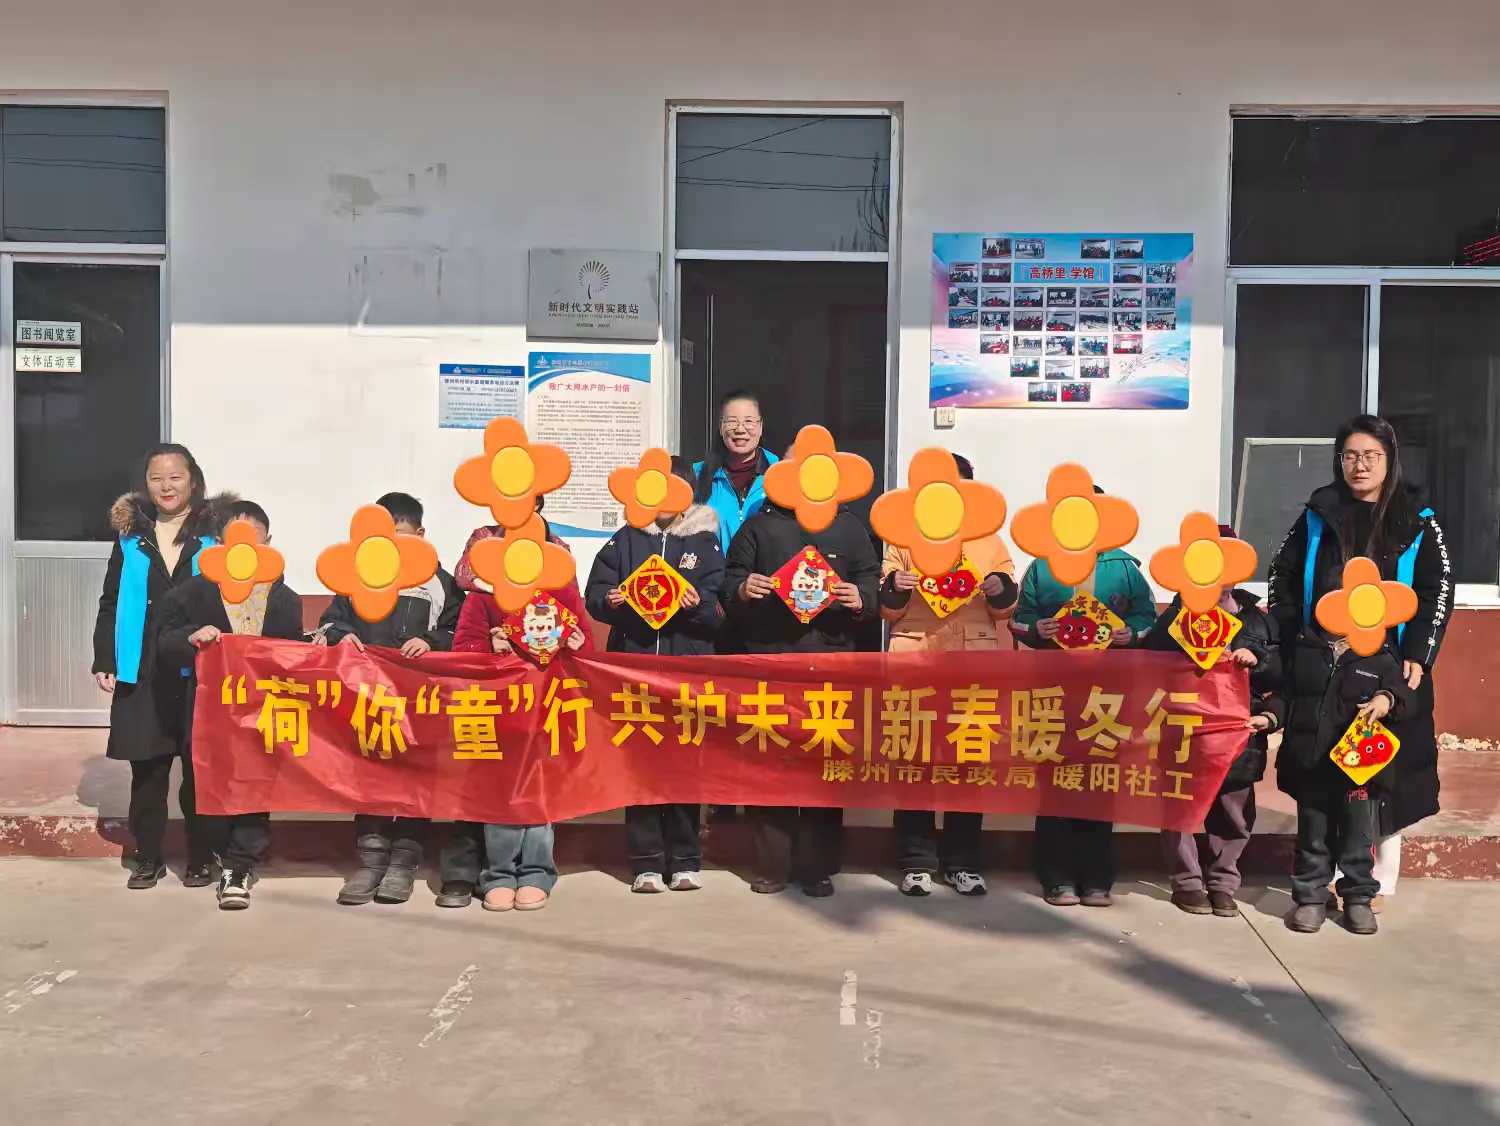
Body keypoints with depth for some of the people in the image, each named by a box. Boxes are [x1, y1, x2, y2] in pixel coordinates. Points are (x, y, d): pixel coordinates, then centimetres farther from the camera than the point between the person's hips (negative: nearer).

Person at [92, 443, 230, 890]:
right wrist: (104, 662, 4)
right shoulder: (130, 536, 9)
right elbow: (110, 603, 11)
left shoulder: (215, 534, -1)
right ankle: (147, 857, 20)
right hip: (143, 673, 3)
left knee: (199, 768, 4)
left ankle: (201, 858, 16)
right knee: (146, 768, 8)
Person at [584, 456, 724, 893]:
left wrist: (698, 604, -19)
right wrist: (611, 600, -15)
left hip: (688, 665, -1)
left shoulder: (705, 541, 8)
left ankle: (684, 860, 11)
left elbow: (720, 609, 1)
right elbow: (594, 594, 6)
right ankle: (646, 862, 7)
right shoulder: (626, 540, 11)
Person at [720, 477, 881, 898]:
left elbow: (873, 582, 11)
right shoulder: (760, 525, 13)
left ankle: (818, 867, 10)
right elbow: (728, 582, 10)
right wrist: (741, 590, -12)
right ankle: (772, 865, 9)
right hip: (768, 659, 0)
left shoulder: (849, 527, 13)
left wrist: (861, 599, -11)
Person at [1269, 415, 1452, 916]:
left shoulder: (1417, 523, 4)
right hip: (1321, 667, 1)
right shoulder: (1317, 517, 8)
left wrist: (1417, 656, -10)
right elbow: (1282, 578, 9)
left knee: (1387, 772, 2)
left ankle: (1379, 882, 13)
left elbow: (1438, 592, 0)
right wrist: (1290, 646, 0)